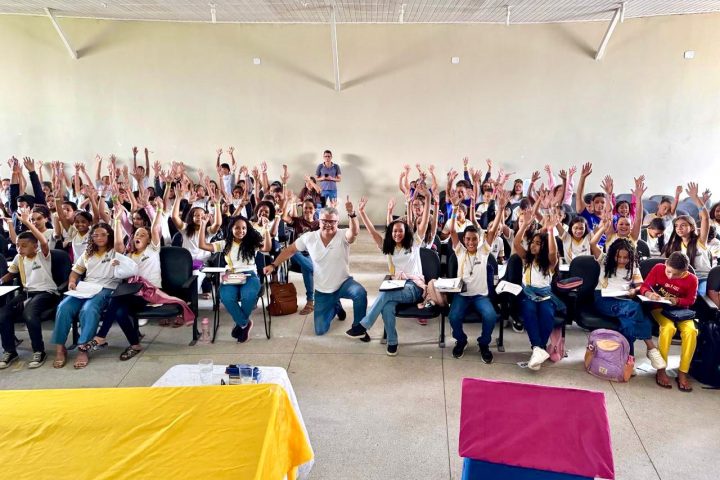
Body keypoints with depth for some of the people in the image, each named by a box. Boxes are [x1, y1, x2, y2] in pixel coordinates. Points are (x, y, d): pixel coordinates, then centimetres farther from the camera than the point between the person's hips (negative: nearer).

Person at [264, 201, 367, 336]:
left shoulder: (343, 236, -17)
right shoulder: (309, 237, -9)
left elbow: (354, 232, -40)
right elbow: (290, 250, 2)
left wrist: (352, 214, -59)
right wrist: (273, 265, -6)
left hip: (343, 283, -2)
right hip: (322, 290, 3)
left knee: (360, 293, -36)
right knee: (320, 330, 3)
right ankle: (335, 307, 36)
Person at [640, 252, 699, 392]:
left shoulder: (691, 279, -9)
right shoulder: (658, 268, -9)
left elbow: (691, 300, 1)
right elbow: (644, 286, -4)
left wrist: (677, 301, -19)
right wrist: (649, 294, -27)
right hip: (659, 307, -1)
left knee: (691, 331, -29)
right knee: (669, 327, -33)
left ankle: (682, 373, -18)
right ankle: (661, 370, -22)